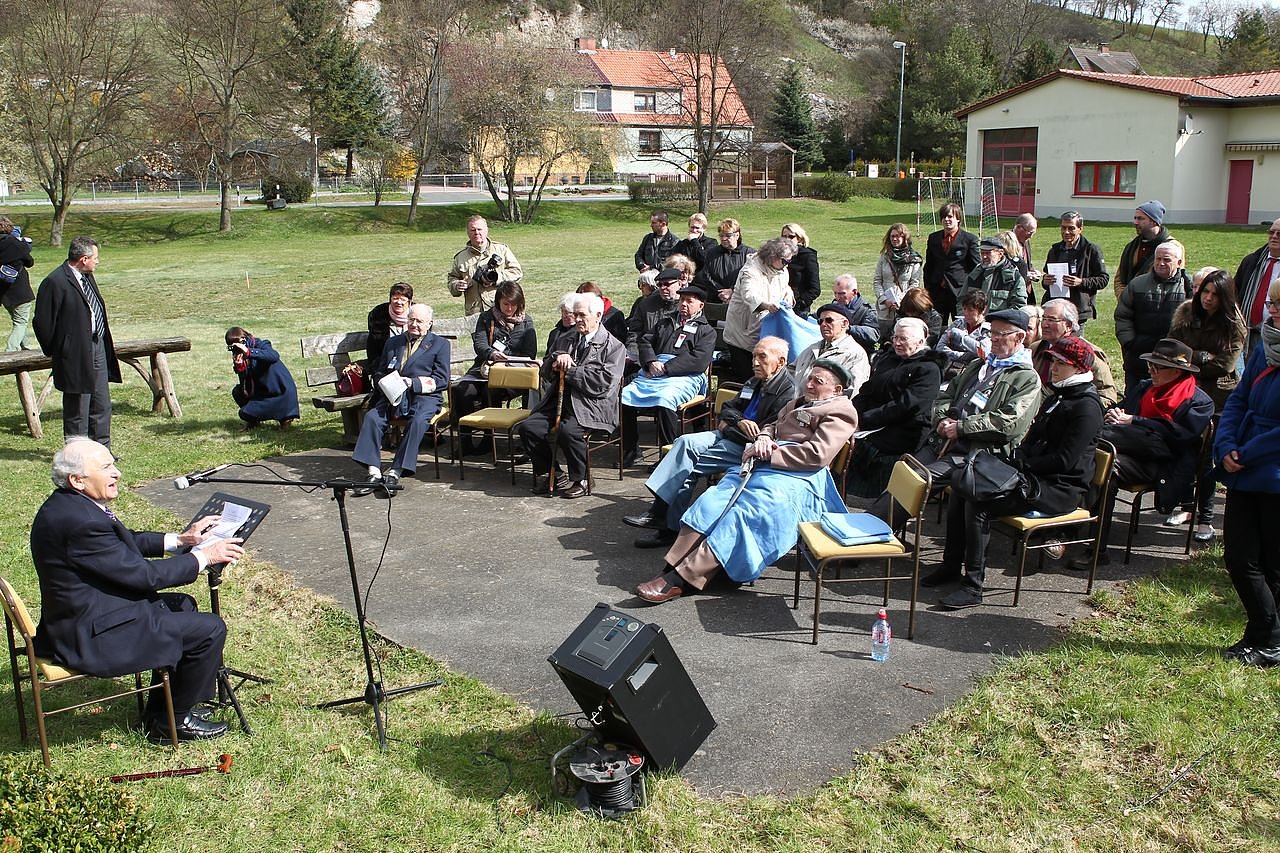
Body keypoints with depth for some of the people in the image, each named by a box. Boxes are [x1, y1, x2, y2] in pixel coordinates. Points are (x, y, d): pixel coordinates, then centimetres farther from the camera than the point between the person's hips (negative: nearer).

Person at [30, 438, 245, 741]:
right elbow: (143, 574, -23)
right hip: (92, 635, -11)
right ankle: (172, 721, 10)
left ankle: (161, 709, 29)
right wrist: (204, 557, -13)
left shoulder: (67, 504, 4)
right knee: (209, 629, -9)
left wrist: (179, 540, 8)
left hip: (82, 615, 11)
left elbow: (127, 542, 17)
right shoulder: (80, 520, -28)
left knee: (182, 605, 25)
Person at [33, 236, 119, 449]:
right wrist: (55, 351, -5)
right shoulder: (55, 282, -16)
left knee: (102, 407, 14)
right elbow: (43, 323, -13)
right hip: (76, 355, -8)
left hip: (98, 347, 8)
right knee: (77, 409, 2)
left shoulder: (87, 276, 11)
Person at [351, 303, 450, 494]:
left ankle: (394, 473, -34)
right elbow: (378, 373, 24)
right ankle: (374, 473, -28)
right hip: (392, 396, 4)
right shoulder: (393, 342, 25)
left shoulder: (440, 344, 12)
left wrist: (412, 383, -12)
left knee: (417, 421, -35)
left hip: (423, 396, -4)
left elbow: (441, 380, 1)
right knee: (371, 417, -25)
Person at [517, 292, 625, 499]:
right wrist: (557, 358, -4)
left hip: (591, 408, -6)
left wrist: (569, 370, -8)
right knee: (527, 427, -16)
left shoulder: (614, 347, 2)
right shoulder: (566, 341, 23)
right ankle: (549, 474, 2)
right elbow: (546, 371, 19)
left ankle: (581, 481, -12)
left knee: (568, 431, -34)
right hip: (559, 402, 6)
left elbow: (603, 382, -12)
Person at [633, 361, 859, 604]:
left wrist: (769, 452, -10)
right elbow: (773, 426, 30)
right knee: (712, 500, -14)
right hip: (765, 466, 8)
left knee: (742, 513, -28)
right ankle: (671, 570, -22)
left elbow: (817, 454, -12)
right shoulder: (800, 403, 30)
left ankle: (680, 579, -33)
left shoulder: (841, 412, 1)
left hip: (796, 477, -8)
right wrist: (763, 439, 4)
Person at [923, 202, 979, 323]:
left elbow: (976, 267, 0)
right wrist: (927, 288, 9)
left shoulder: (970, 239, -1)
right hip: (937, 291, 4)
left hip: (960, 290, -4)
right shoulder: (933, 238, 12)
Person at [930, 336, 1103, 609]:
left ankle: (973, 588, -21)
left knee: (978, 504, -26)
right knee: (961, 489, -3)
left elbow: (1064, 460, -20)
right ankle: (951, 565, 2)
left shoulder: (1086, 407, -13)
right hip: (1035, 477, 10)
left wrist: (1020, 463, -15)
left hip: (1061, 489, -10)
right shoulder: (1057, 397, 18)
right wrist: (1014, 459, 1)